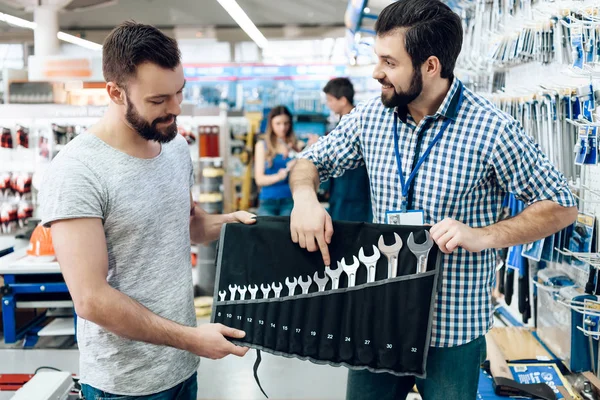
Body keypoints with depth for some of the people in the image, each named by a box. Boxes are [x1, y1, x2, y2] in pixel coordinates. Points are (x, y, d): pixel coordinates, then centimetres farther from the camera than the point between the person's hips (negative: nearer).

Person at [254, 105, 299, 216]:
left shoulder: (295, 146, 9)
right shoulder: (262, 145, 9)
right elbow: (259, 179, 1)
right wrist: (278, 177, -18)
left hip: (290, 200, 0)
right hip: (268, 202, 0)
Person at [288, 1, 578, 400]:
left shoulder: (492, 130, -16)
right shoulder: (370, 118, -2)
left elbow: (561, 207, -8)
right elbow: (310, 162, 10)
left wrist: (483, 236, -23)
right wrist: (305, 195, -14)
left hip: (453, 332, -4)